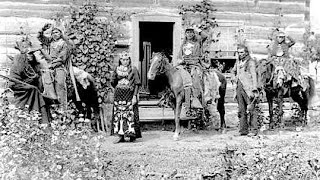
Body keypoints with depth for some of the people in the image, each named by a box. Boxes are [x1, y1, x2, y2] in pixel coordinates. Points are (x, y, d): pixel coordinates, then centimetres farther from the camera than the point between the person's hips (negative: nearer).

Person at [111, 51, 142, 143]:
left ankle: (132, 134, 6)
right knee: (118, 114, 3)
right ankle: (120, 135, 10)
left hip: (130, 95, -4)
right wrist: (118, 89, 12)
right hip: (119, 95, 4)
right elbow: (113, 82, 21)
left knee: (130, 114, -4)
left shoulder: (133, 69, -1)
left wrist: (135, 96, -12)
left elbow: (137, 84, -5)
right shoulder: (117, 69, 9)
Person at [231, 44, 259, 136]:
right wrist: (234, 78, 13)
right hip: (239, 88, 7)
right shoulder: (238, 61, 14)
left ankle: (254, 130, 1)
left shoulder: (251, 62, -5)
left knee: (250, 110, -5)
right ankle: (243, 130, 14)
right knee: (241, 111, 8)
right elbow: (233, 71, 33)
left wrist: (254, 89, -19)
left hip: (248, 89, -7)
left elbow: (254, 76, -12)